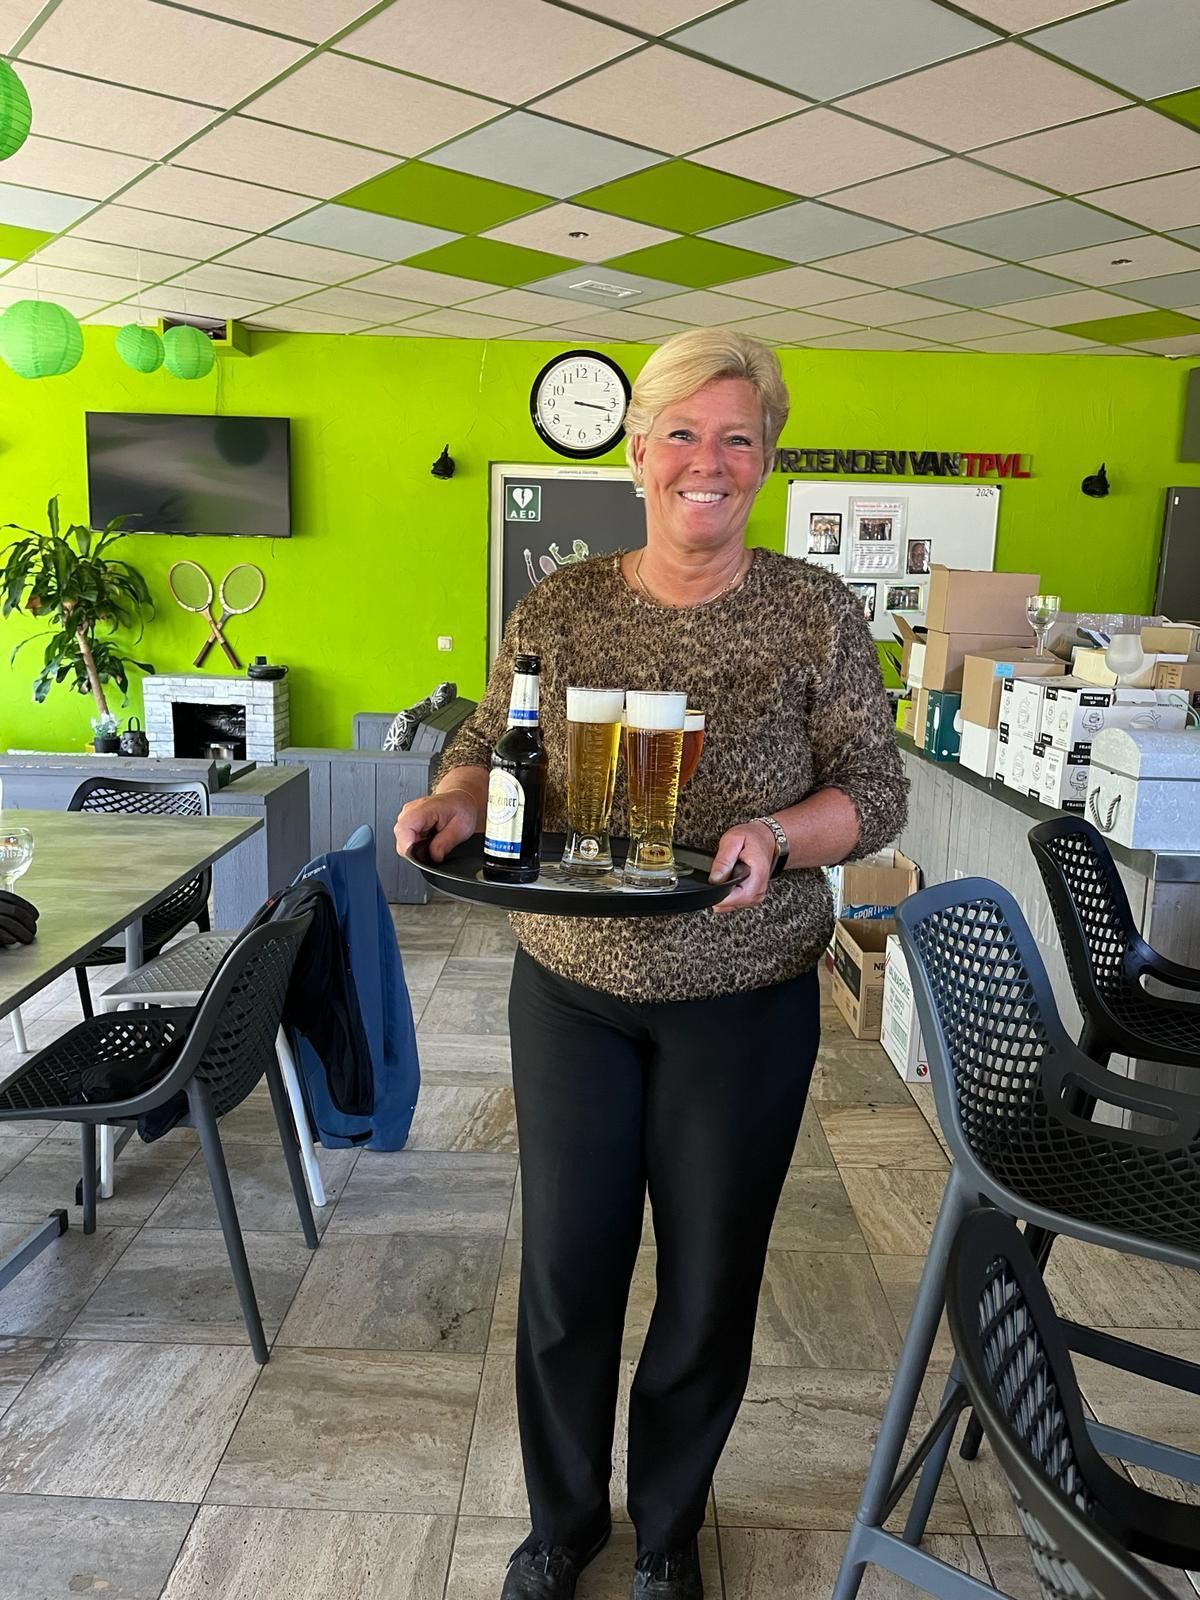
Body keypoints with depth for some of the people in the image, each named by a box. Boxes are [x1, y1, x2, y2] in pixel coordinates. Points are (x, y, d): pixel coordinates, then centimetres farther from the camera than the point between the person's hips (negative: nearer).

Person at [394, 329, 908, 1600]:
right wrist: (453, 803, -17)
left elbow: (874, 792, -4)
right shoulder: (556, 608, -1)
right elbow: (489, 749, 5)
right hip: (571, 988, 1)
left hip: (743, 1004, -1)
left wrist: (776, 835, -24)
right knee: (565, 1266, 13)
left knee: (711, 1280, 14)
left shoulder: (816, 612, -5)